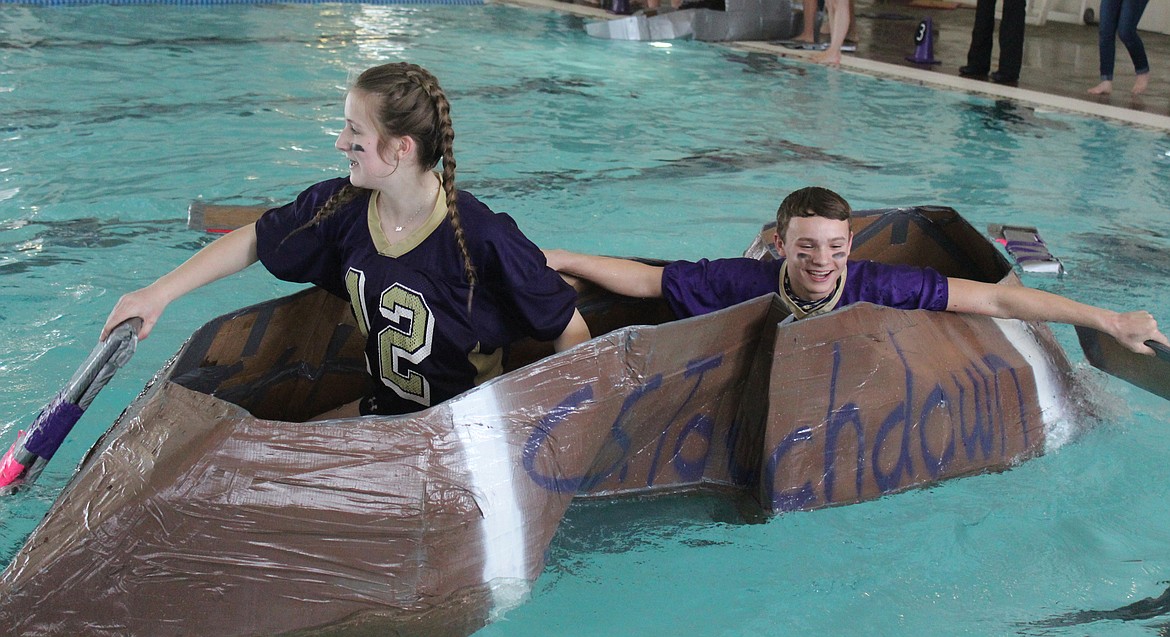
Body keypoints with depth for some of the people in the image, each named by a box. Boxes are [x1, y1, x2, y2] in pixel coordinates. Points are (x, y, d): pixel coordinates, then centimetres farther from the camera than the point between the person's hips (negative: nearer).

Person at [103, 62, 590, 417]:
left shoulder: (483, 238, -26)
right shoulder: (340, 208, -9)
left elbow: (572, 330, -18)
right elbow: (252, 242, 6)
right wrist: (158, 294, 1)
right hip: (384, 409, 7)